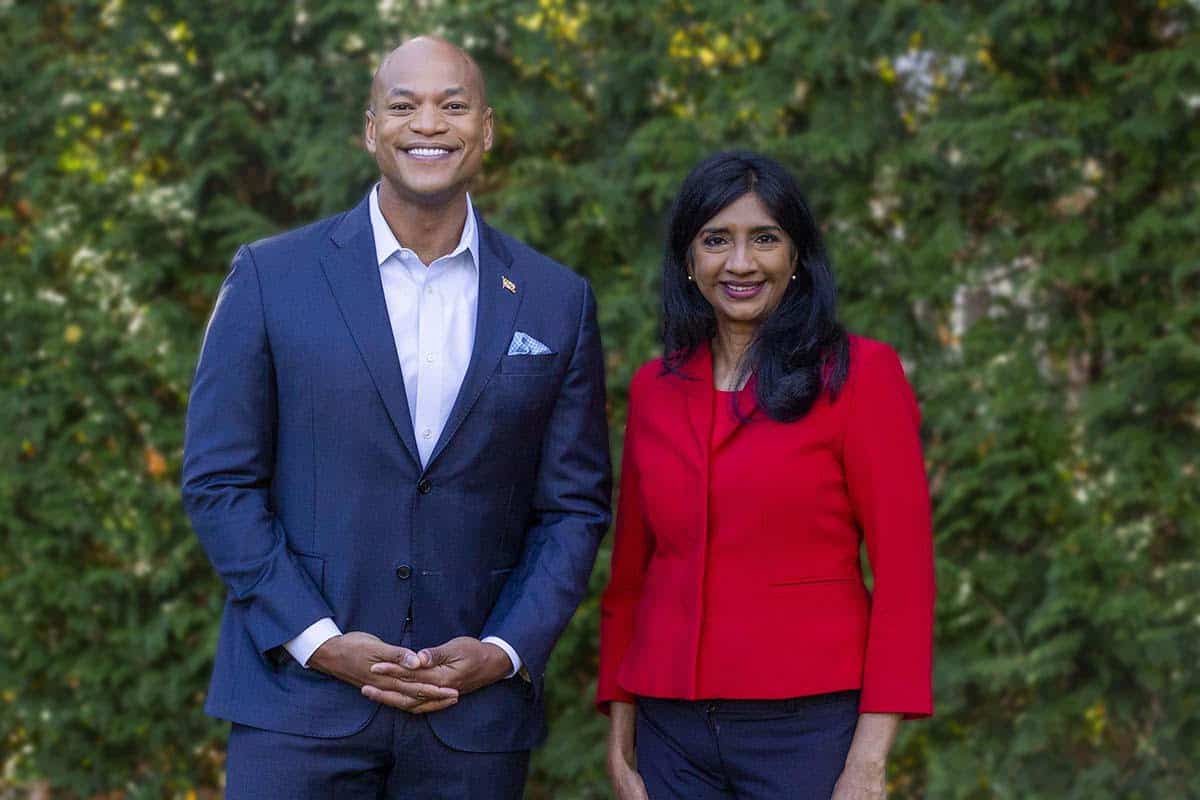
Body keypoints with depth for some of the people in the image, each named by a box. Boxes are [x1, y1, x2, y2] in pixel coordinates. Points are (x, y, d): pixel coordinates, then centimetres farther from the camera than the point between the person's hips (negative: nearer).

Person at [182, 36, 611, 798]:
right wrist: (318, 641, -9)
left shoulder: (558, 300, 5)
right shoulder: (272, 277, 1)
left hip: (477, 712, 1)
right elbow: (219, 480, -1)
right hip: (299, 701, -1)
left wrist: (506, 652, -6)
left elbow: (574, 505, 7)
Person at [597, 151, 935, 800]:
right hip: (673, 730, 4)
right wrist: (619, 738, 9)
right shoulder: (653, 388, 8)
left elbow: (904, 569, -8)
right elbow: (630, 572, 13)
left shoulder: (859, 374, -5)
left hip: (808, 725, -4)